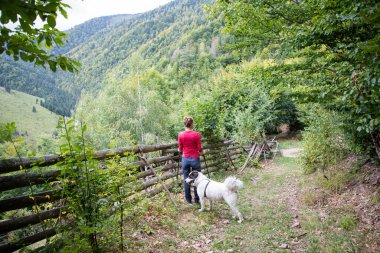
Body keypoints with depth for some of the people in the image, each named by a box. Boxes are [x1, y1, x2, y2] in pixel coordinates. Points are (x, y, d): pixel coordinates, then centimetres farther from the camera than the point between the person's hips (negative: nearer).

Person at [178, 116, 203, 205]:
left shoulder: (180, 135, -4)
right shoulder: (196, 134, -10)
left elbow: (180, 150, 2)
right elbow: (199, 149, -6)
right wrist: (202, 152, 17)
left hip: (185, 159, 2)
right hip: (195, 159, -2)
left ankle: (188, 200, 20)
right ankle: (197, 199, 19)